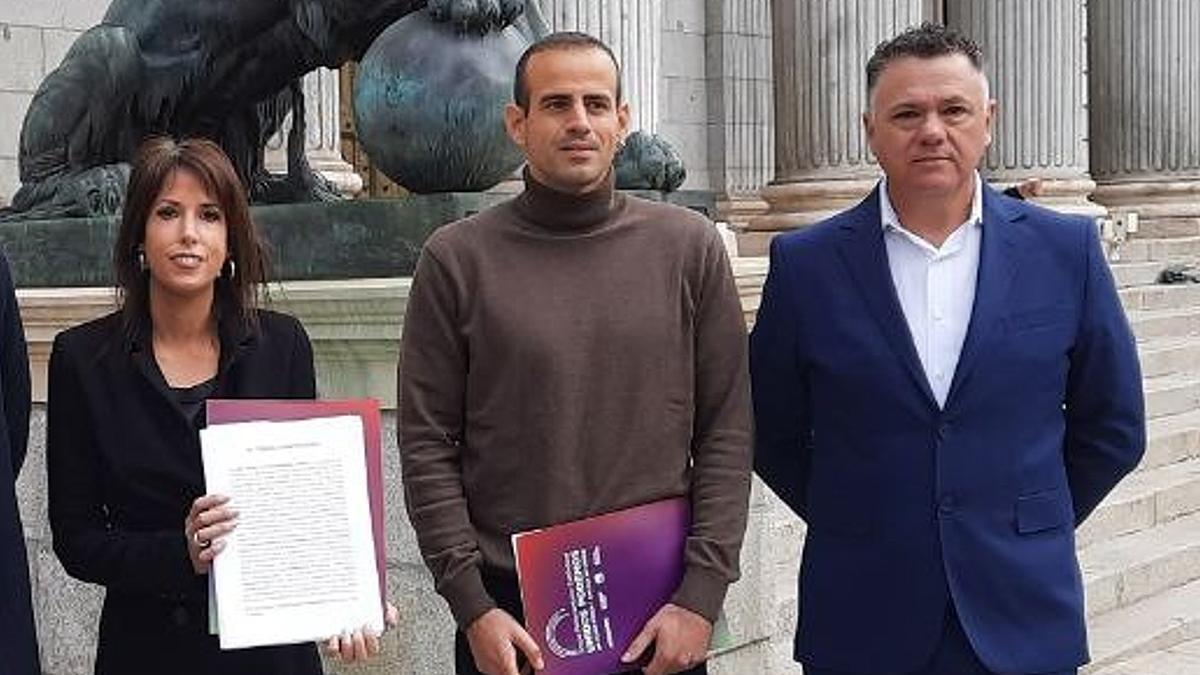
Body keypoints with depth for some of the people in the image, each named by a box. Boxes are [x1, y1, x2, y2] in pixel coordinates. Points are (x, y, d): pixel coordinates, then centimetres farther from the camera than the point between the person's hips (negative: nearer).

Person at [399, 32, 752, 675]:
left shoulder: (690, 247, 0)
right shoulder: (456, 259, -2)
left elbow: (726, 431, 0)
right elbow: (428, 446, -3)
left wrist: (701, 593, -7)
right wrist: (471, 605, -8)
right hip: (507, 609, -1)